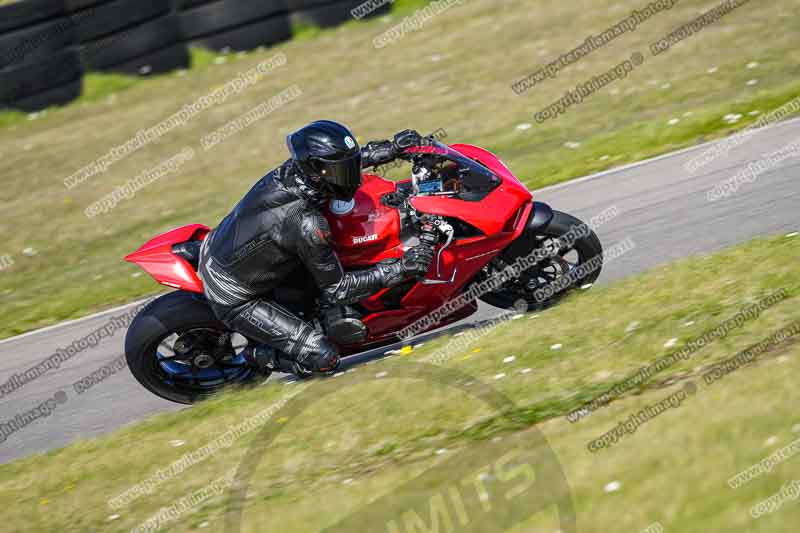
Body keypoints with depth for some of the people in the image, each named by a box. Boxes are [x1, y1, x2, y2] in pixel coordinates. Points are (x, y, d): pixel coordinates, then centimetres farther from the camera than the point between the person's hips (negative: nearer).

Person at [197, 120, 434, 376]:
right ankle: (259, 354, 7)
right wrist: (399, 269, -23)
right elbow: (335, 290, -20)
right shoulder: (307, 225, -32)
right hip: (234, 301, -8)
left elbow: (342, 161, 12)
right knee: (324, 358, -14)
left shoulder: (290, 170, -12)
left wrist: (391, 148, 7)